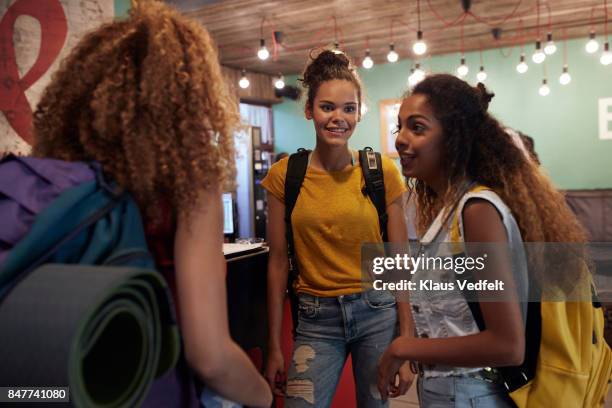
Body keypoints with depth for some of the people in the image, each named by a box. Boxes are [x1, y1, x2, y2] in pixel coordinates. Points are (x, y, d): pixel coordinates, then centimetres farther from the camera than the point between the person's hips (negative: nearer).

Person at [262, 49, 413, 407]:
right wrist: (275, 347, 2)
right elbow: (279, 262, 0)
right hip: (315, 320, 0)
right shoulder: (284, 175, -4)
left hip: (378, 313, 0)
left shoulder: (382, 172, -5)